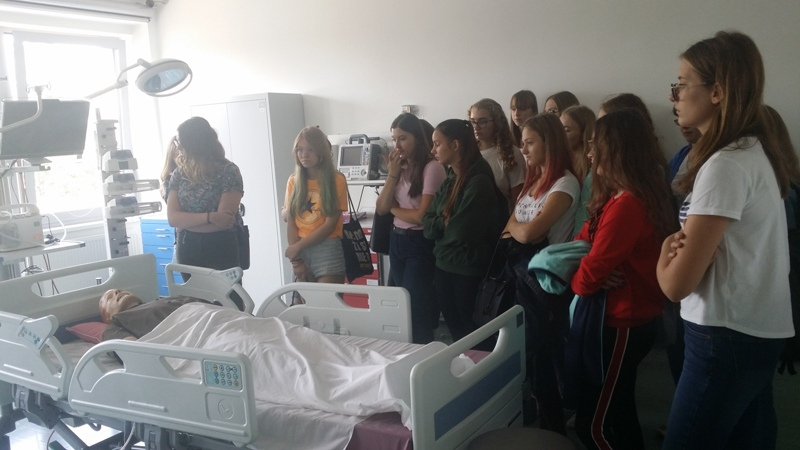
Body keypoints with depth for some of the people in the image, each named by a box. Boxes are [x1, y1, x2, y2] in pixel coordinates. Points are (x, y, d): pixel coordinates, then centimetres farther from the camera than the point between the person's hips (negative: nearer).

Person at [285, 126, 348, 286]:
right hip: (299, 250, 4)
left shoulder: (336, 180, -3)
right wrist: (296, 260, -5)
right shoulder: (293, 181, 9)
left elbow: (330, 224, -8)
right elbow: (290, 222, 5)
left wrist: (298, 246, -10)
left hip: (328, 249, -4)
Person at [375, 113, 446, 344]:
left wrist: (394, 208, -2)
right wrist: (392, 174, -6)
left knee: (418, 310, 2)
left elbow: (423, 216, -17)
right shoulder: (399, 167, 9)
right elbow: (381, 208, 3)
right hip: (396, 241, 8)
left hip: (420, 244, -7)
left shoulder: (432, 167, -14)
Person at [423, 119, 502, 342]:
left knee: (473, 335, 8)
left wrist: (442, 224, -4)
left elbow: (461, 230, -22)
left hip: (470, 271, -7)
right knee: (455, 331, 18)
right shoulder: (448, 180, 8)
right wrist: (447, 223, -15)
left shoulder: (479, 182, -16)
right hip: (444, 267, 8)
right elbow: (427, 225, 3)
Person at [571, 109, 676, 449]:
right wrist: (564, 255, -10)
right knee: (617, 410, 24)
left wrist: (577, 281, -1)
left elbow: (595, 266, -23)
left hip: (621, 324, -10)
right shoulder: (641, 193, 8)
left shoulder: (626, 204, -26)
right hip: (628, 318, 10)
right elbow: (587, 239, 11)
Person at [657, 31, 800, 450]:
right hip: (757, 331, 9)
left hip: (727, 338, -9)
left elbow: (677, 283, -20)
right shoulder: (754, 152, 8)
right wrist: (683, 244, -6)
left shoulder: (726, 164, -21)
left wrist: (666, 254, 0)